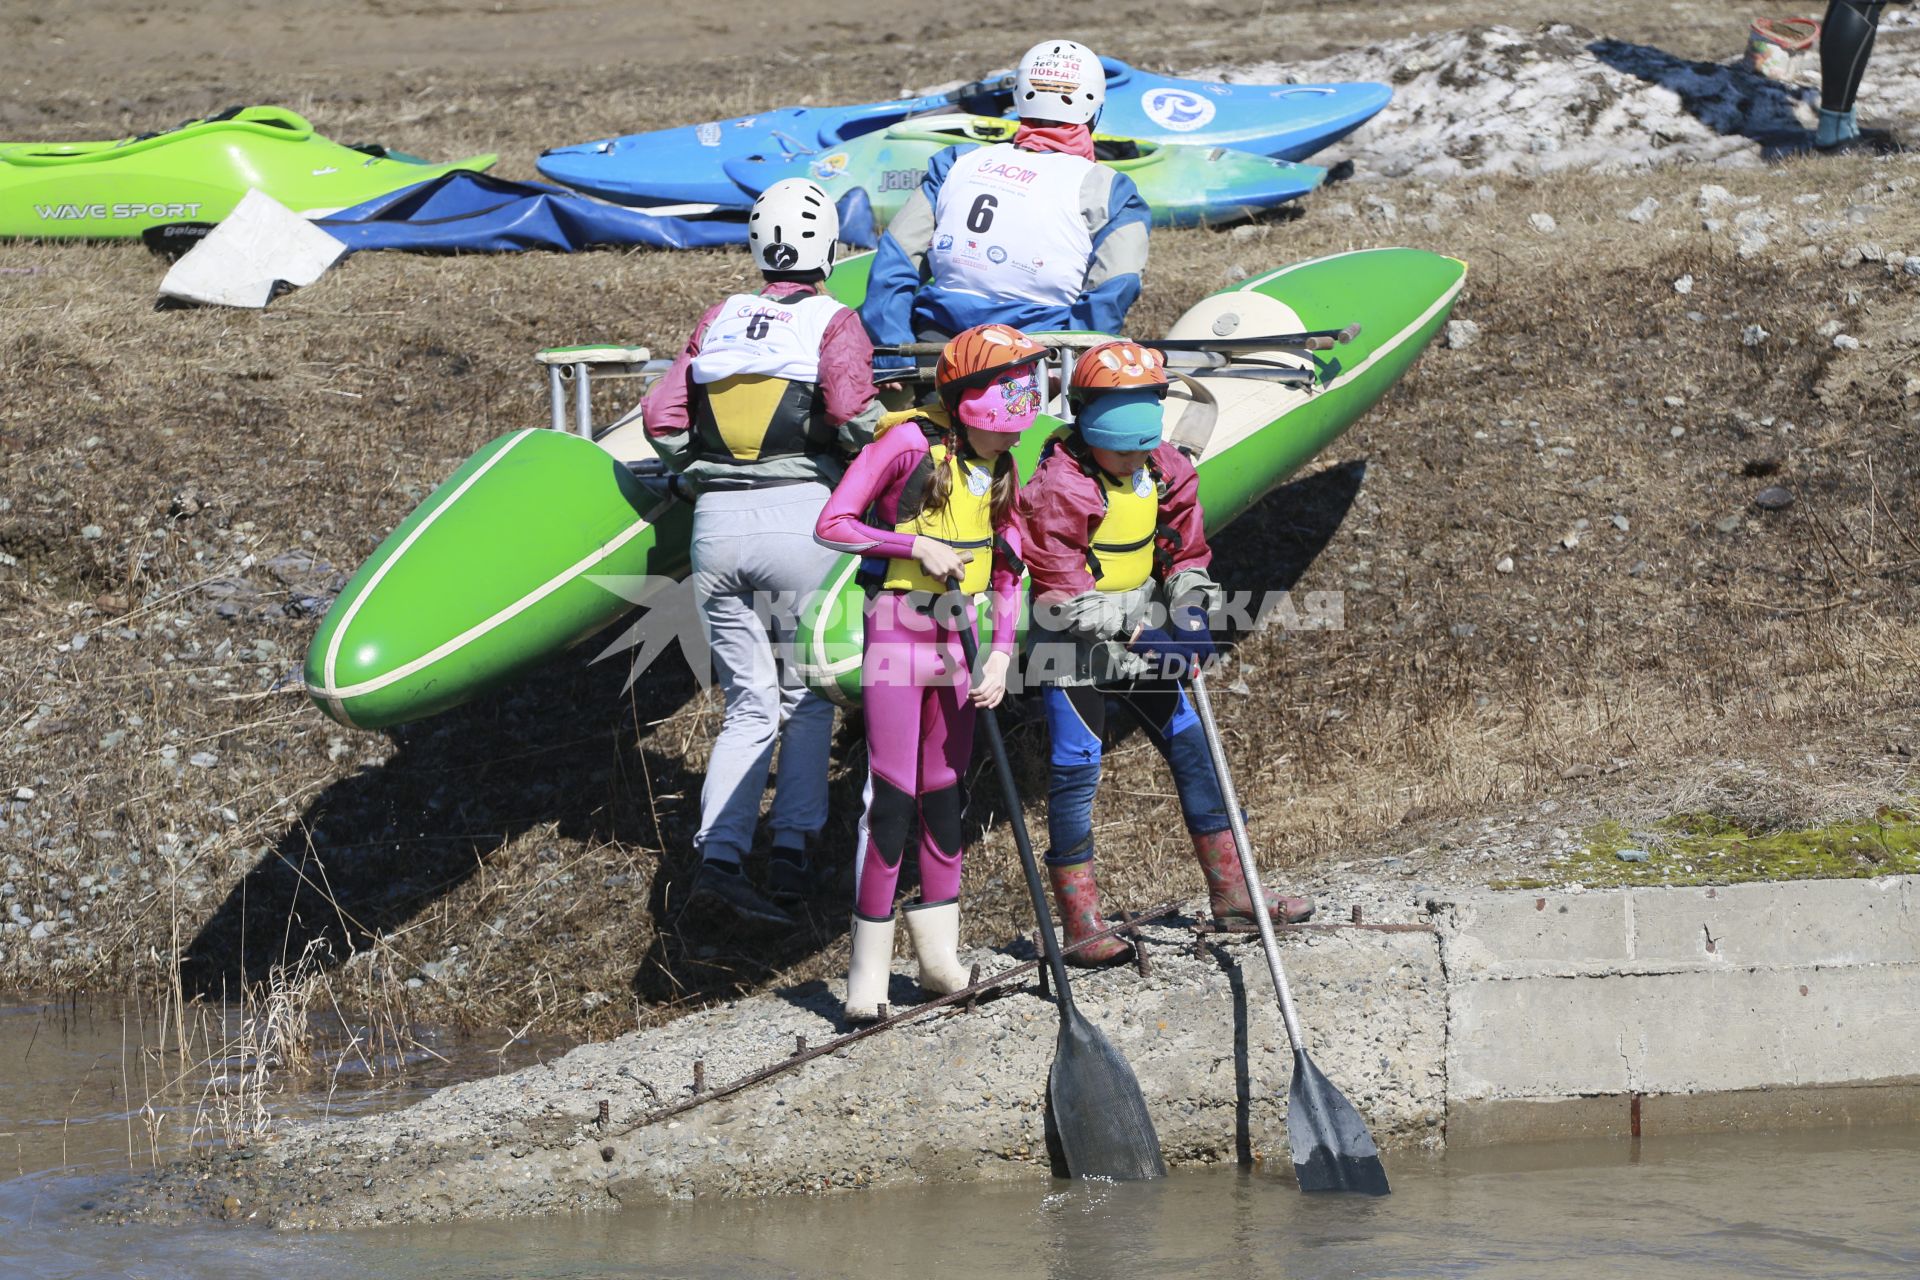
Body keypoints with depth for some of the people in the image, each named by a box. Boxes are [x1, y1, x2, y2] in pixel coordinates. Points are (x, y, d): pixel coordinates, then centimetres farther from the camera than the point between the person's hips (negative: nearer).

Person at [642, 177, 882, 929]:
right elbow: (849, 407, -15)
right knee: (807, 697, 13)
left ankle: (718, 859, -11)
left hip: (715, 526, 3)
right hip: (800, 514, -3)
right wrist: (873, 453, 4)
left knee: (750, 706, 6)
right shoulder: (835, 322, 3)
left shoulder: (719, 320, 16)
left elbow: (661, 418, 11)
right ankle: (792, 850, 6)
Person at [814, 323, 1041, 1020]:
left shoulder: (1000, 470, 7)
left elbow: (1008, 572, 13)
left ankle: (938, 952, 19)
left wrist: (1002, 654, 2)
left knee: (947, 793, 10)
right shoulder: (910, 444, -14)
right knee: (893, 794, -8)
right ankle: (870, 966, -1)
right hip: (897, 627, -6)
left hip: (957, 634, 6)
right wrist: (918, 545, -18)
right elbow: (831, 525, -14)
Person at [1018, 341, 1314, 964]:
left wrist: (1190, 607, -11)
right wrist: (1129, 629, -27)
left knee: (1193, 749, 7)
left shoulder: (1166, 472, 1)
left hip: (1140, 639, 7)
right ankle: (1081, 923, -5)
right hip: (1074, 647, -7)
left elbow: (1186, 551, 9)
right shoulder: (1058, 487, -20)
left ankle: (1230, 890, 17)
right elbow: (1059, 587, -21)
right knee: (1076, 767, -9)